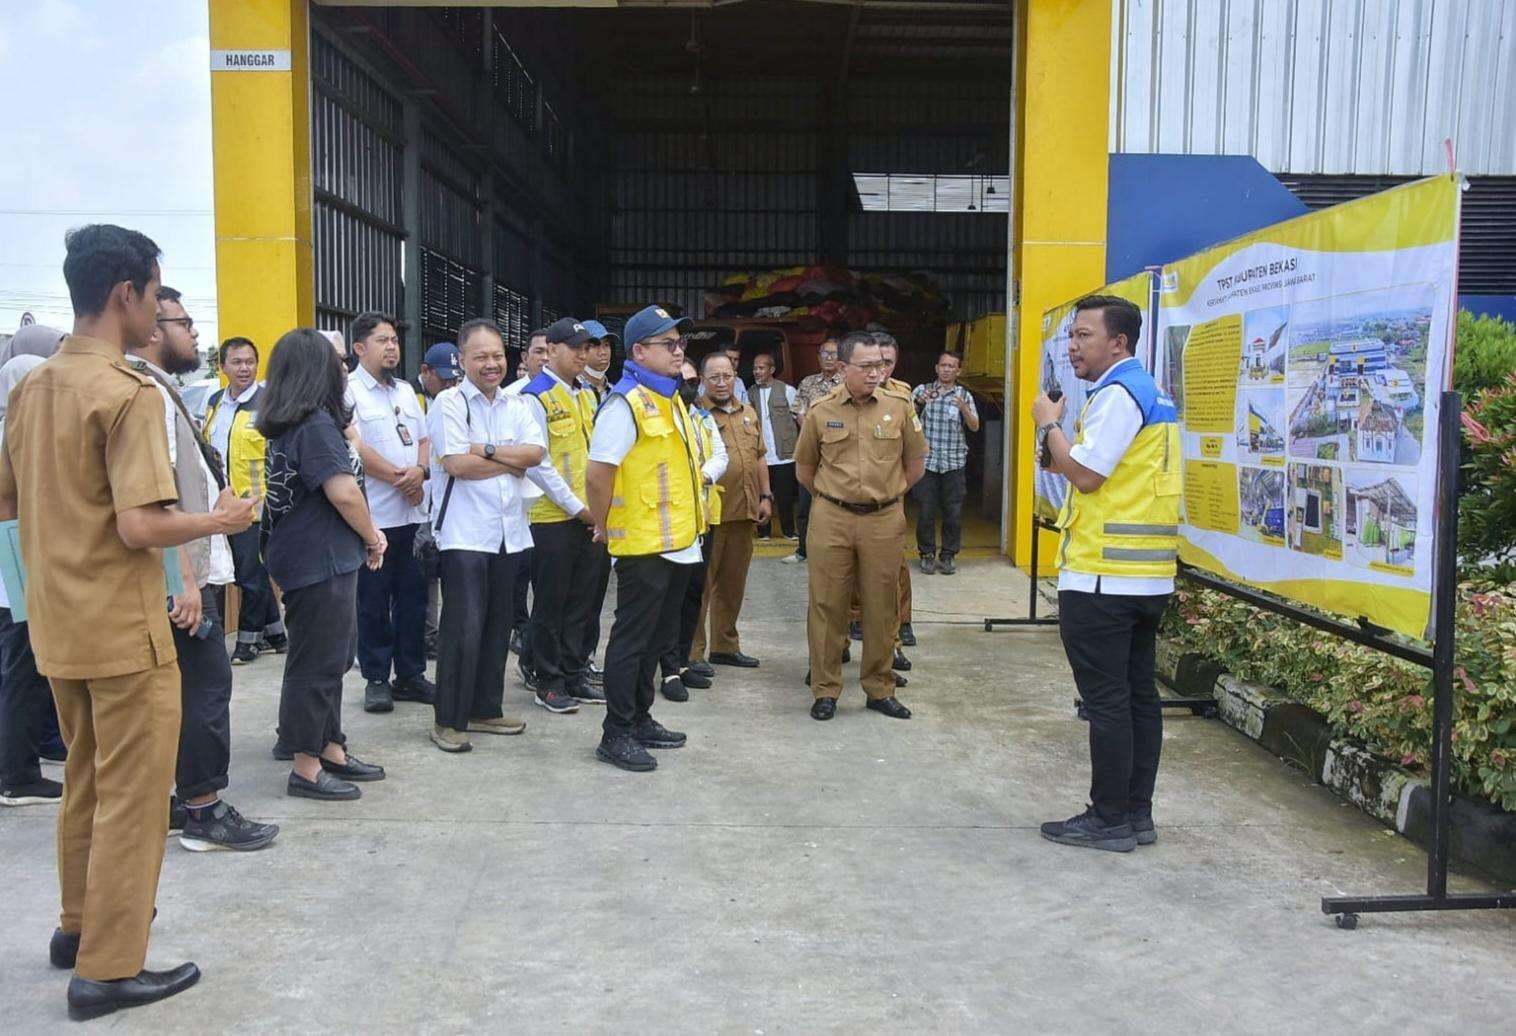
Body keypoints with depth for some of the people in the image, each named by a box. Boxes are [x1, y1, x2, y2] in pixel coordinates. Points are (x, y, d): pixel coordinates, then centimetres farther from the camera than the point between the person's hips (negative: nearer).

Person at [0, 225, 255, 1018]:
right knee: (132, 798, 3)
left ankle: (79, 925, 36)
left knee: (85, 783, 22)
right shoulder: (129, 394, -18)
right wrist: (220, 520, -10)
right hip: (123, 629, -8)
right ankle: (109, 969, 10)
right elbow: (142, 526, -25)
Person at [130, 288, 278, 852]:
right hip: (179, 572, -11)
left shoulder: (158, 389, 18)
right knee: (206, 684, -6)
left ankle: (162, 801, 22)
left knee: (177, 688, 14)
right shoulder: (148, 392, -15)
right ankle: (204, 810, 1)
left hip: (183, 569, 11)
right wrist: (186, 578, -24)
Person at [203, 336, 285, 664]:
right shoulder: (214, 403, 12)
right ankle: (276, 633, 26)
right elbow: (204, 448, 24)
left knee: (252, 575, 3)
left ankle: (248, 639, 16)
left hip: (255, 504, -7)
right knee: (254, 574, 15)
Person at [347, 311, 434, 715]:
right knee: (373, 601, 2)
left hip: (413, 513, 6)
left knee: (413, 595, 10)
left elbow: (425, 439, 15)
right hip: (374, 513, -6)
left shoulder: (406, 390, 16)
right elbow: (356, 449, -15)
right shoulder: (349, 391, -6)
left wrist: (420, 470, -6)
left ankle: (410, 674, 20)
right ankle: (376, 679, 13)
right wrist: (400, 478, -11)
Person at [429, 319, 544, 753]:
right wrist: (513, 460, -6)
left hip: (508, 532, 6)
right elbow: (456, 463, -16)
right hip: (464, 533, -6)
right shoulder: (449, 403, -5)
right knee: (463, 629, -7)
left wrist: (488, 449, -14)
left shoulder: (517, 405, 12)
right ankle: (448, 721, 3)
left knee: (497, 626, 12)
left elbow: (536, 452, -3)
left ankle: (485, 710, 24)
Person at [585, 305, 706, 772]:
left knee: (657, 637, 17)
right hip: (643, 545, -9)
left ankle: (640, 719, 30)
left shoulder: (673, 401, 14)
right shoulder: (626, 403, -15)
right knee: (632, 640, -1)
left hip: (678, 543, 9)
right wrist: (604, 527, -9)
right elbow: (597, 474, -20)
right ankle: (615, 735, 8)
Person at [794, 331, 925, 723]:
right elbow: (804, 469, 13)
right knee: (827, 605, 3)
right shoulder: (820, 411, 0)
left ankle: (880, 688, 21)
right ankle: (825, 690, 14)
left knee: (881, 608, 8)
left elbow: (915, 463, 12)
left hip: (884, 521, 1)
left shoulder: (900, 407, 0)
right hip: (830, 520, 0)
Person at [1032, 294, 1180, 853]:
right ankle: (1137, 813, 20)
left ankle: (1109, 819, 5)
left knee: (1106, 700, -3)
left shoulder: (1118, 393, -13)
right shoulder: (1151, 393, 18)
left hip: (1103, 576, -10)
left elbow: (1085, 473, -18)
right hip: (1148, 574, 10)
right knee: (1139, 694, 12)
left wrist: (1049, 425, -5)